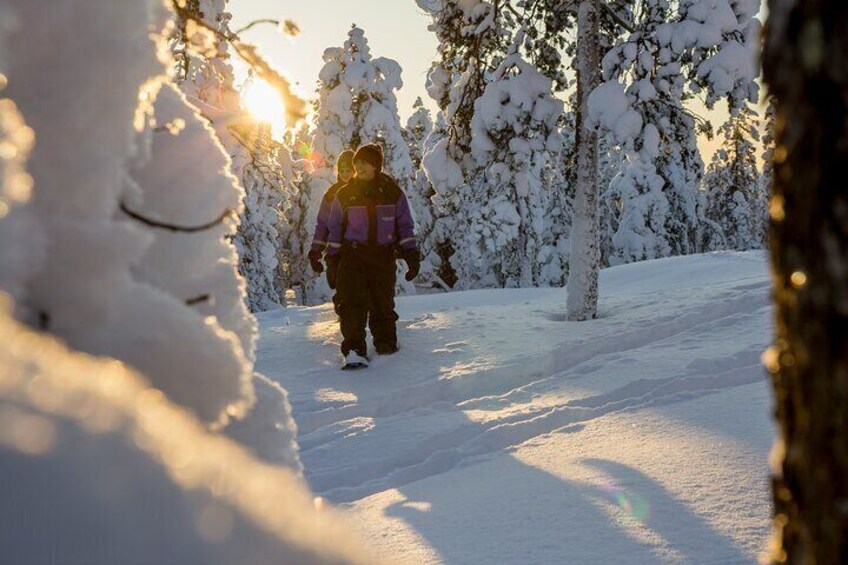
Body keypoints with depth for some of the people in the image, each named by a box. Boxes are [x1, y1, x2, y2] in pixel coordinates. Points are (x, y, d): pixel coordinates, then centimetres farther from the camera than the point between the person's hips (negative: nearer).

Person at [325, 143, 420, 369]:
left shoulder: (392, 192, 5)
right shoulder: (345, 194, 6)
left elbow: (405, 226, 11)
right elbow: (335, 229, 12)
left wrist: (411, 255, 3)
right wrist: (332, 261, 8)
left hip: (384, 255, 1)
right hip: (352, 255, 0)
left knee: (383, 303, 3)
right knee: (352, 302, -14)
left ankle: (386, 342, 23)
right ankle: (354, 350, -16)